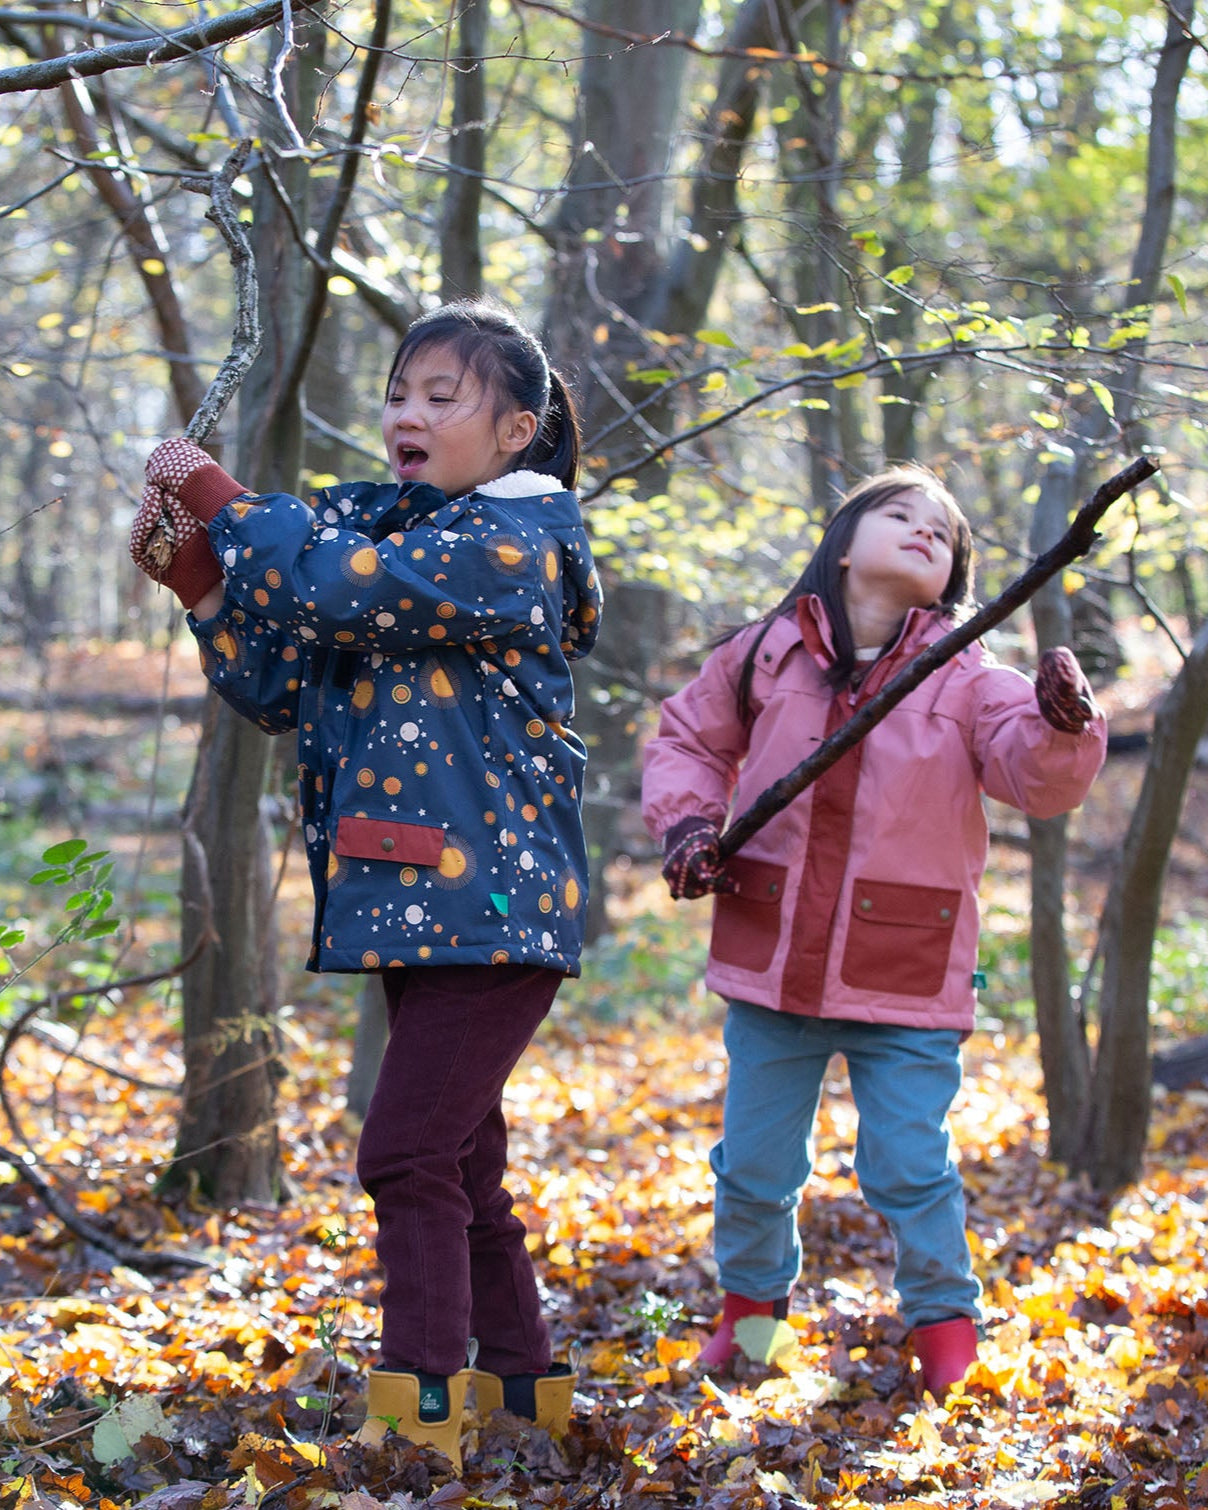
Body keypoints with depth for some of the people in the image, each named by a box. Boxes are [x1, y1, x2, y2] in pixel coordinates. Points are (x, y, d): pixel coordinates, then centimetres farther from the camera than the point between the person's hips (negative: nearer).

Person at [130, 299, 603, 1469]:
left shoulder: (509, 542, -11)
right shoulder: (384, 529, 15)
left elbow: (338, 588, -24)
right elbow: (280, 689, 14)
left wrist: (213, 492, -13)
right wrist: (195, 574, 2)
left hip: (492, 898, -9)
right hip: (416, 899, 9)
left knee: (409, 1153, -11)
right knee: (457, 1156, 15)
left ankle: (418, 1414, -5)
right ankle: (519, 1382, 27)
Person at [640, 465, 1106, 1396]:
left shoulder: (969, 680, -3)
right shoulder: (763, 656, 2)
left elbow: (1039, 776, -16)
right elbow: (687, 741, 17)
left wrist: (1062, 727, -36)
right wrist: (688, 821, 0)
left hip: (907, 983, -2)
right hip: (772, 966, 2)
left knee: (910, 1167, 0)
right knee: (753, 1164, 13)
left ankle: (947, 1330, 20)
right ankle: (752, 1305, 37)